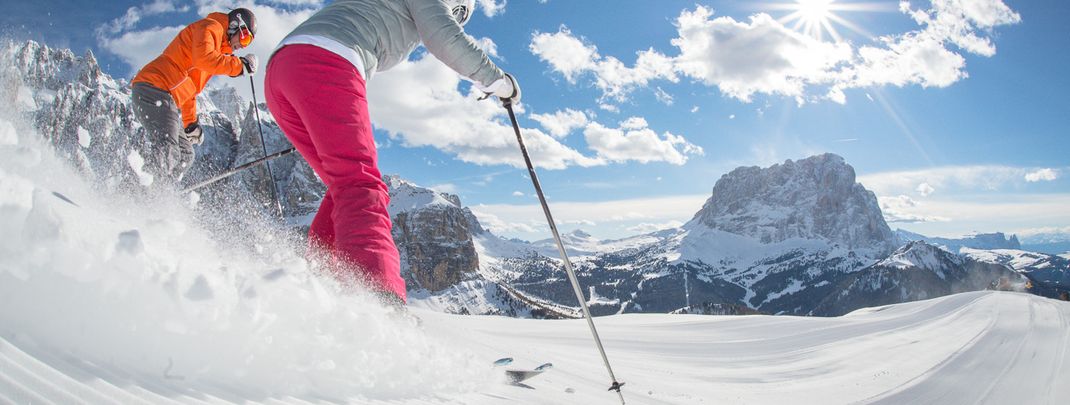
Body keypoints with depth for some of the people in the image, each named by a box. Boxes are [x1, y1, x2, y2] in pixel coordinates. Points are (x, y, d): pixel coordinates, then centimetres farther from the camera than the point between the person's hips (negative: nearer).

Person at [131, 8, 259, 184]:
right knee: (166, 153, -24)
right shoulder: (211, 26, 3)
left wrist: (190, 124, 30)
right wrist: (239, 65, -9)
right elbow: (202, 58, -20)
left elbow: (190, 88, 32)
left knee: (184, 156, 5)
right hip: (155, 89, -10)